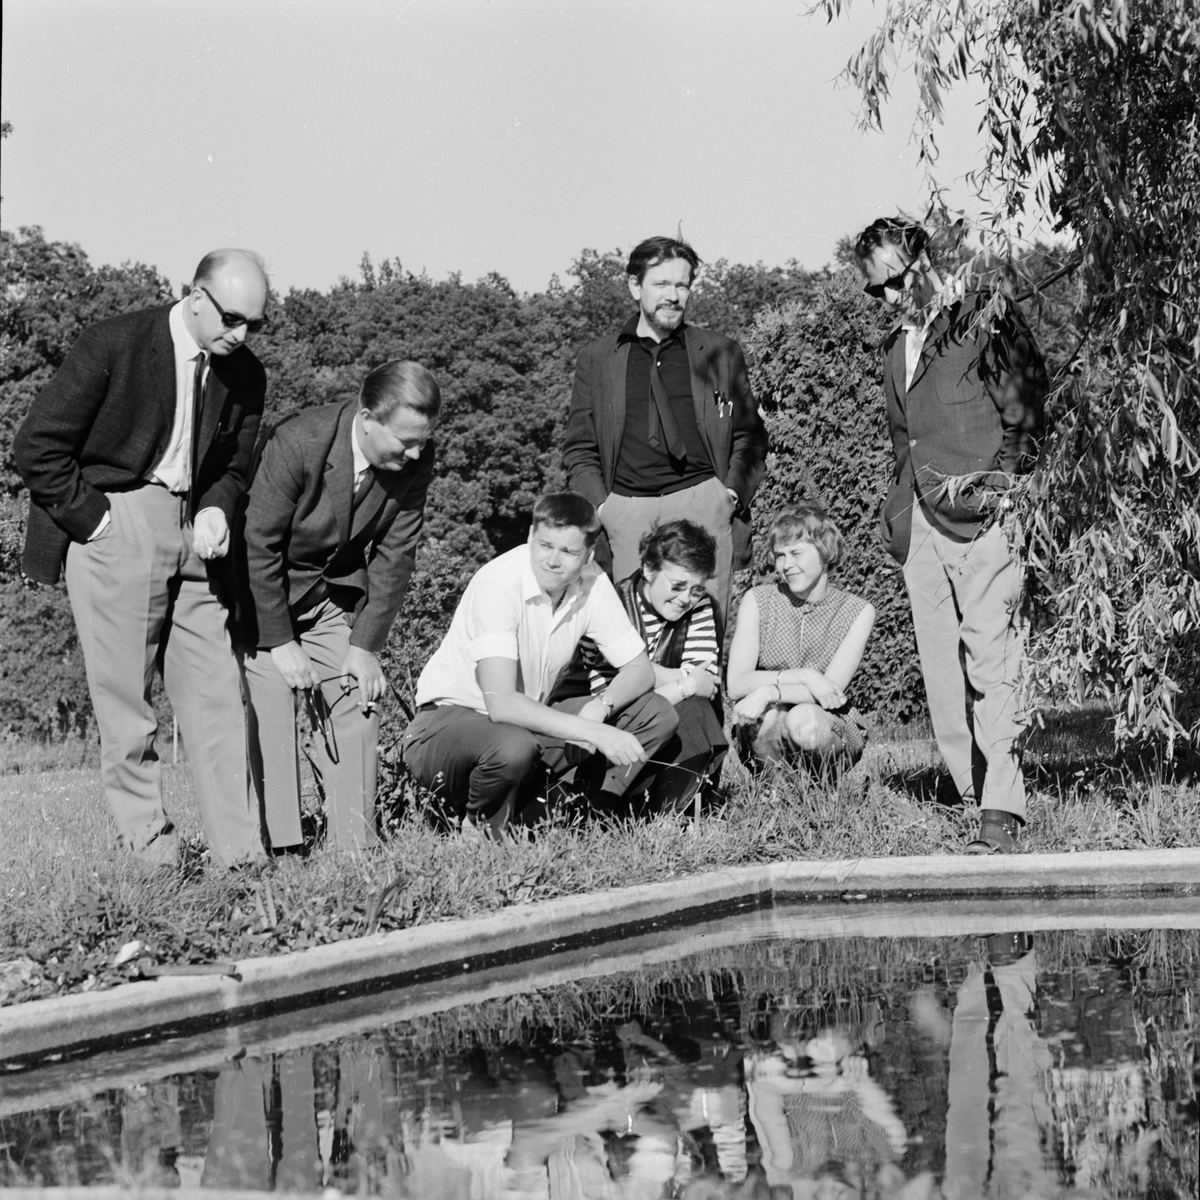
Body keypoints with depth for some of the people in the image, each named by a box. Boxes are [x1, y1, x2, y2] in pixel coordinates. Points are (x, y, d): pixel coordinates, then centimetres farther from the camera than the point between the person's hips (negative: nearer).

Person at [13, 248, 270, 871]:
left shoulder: (244, 375, 4)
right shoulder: (112, 344, -11)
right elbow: (37, 447, -9)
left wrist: (216, 510, -3)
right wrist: (94, 518, -11)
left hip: (192, 534, 5)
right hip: (112, 528, -5)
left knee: (217, 695, 1)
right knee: (125, 702, -2)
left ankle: (240, 852, 5)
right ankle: (150, 853, 6)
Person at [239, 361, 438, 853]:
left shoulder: (415, 461, -17)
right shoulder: (298, 443, -31)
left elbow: (395, 554, -8)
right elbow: (258, 545, -24)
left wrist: (366, 646, -10)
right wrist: (281, 644, -22)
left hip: (334, 593, 5)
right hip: (261, 592, -5)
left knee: (355, 706, -3)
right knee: (269, 716, -12)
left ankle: (355, 848, 1)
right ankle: (280, 849, -10)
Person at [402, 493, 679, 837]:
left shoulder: (592, 584, -7)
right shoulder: (498, 583, -26)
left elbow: (640, 670, 0)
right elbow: (501, 704, -35)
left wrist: (601, 706, -22)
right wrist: (594, 732, -39)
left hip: (527, 720, 6)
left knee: (658, 714, -7)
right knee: (513, 747, -41)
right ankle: (478, 829, -9)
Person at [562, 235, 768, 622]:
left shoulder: (720, 353, 14)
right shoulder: (597, 358, 13)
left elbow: (750, 435, 15)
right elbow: (579, 449, 13)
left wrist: (733, 493, 0)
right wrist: (600, 507, -2)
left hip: (702, 502, 0)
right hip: (625, 508, 0)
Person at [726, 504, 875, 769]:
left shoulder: (857, 611, -3)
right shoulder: (757, 601, -1)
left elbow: (833, 690, -14)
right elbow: (736, 684, -11)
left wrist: (770, 692, -28)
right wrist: (805, 677, -22)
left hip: (832, 730, 0)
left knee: (804, 718, -34)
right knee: (769, 714, -34)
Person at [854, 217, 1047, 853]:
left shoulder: (989, 324, 0)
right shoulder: (896, 347, 22)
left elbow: (1027, 421, -3)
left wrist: (994, 486, -11)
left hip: (984, 516, -7)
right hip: (923, 519, 7)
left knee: (990, 660, -13)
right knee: (940, 666, 2)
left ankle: (1002, 810, -15)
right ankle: (972, 791, 5)